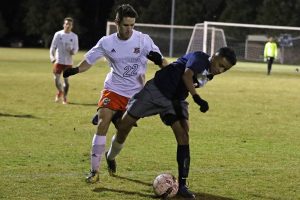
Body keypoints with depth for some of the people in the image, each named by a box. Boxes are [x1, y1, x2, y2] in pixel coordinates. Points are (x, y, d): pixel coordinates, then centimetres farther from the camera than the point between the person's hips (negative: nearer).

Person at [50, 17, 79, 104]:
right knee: (56, 79, -4)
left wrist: (73, 51, -15)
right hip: (58, 60, 0)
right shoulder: (58, 34, 1)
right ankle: (60, 92, 27)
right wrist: (52, 56, -13)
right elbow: (53, 46, 2)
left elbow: (76, 48, 9)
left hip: (68, 62, 1)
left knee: (66, 80, -1)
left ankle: (64, 98, 14)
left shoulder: (74, 36, 5)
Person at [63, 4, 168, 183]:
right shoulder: (107, 43, -6)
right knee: (102, 124, -19)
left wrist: (158, 59, -31)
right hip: (113, 89, -1)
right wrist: (75, 70, -17)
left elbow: (161, 61, -6)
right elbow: (89, 60, 3)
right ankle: (94, 171, -16)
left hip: (135, 94, 1)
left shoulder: (143, 40, -9)